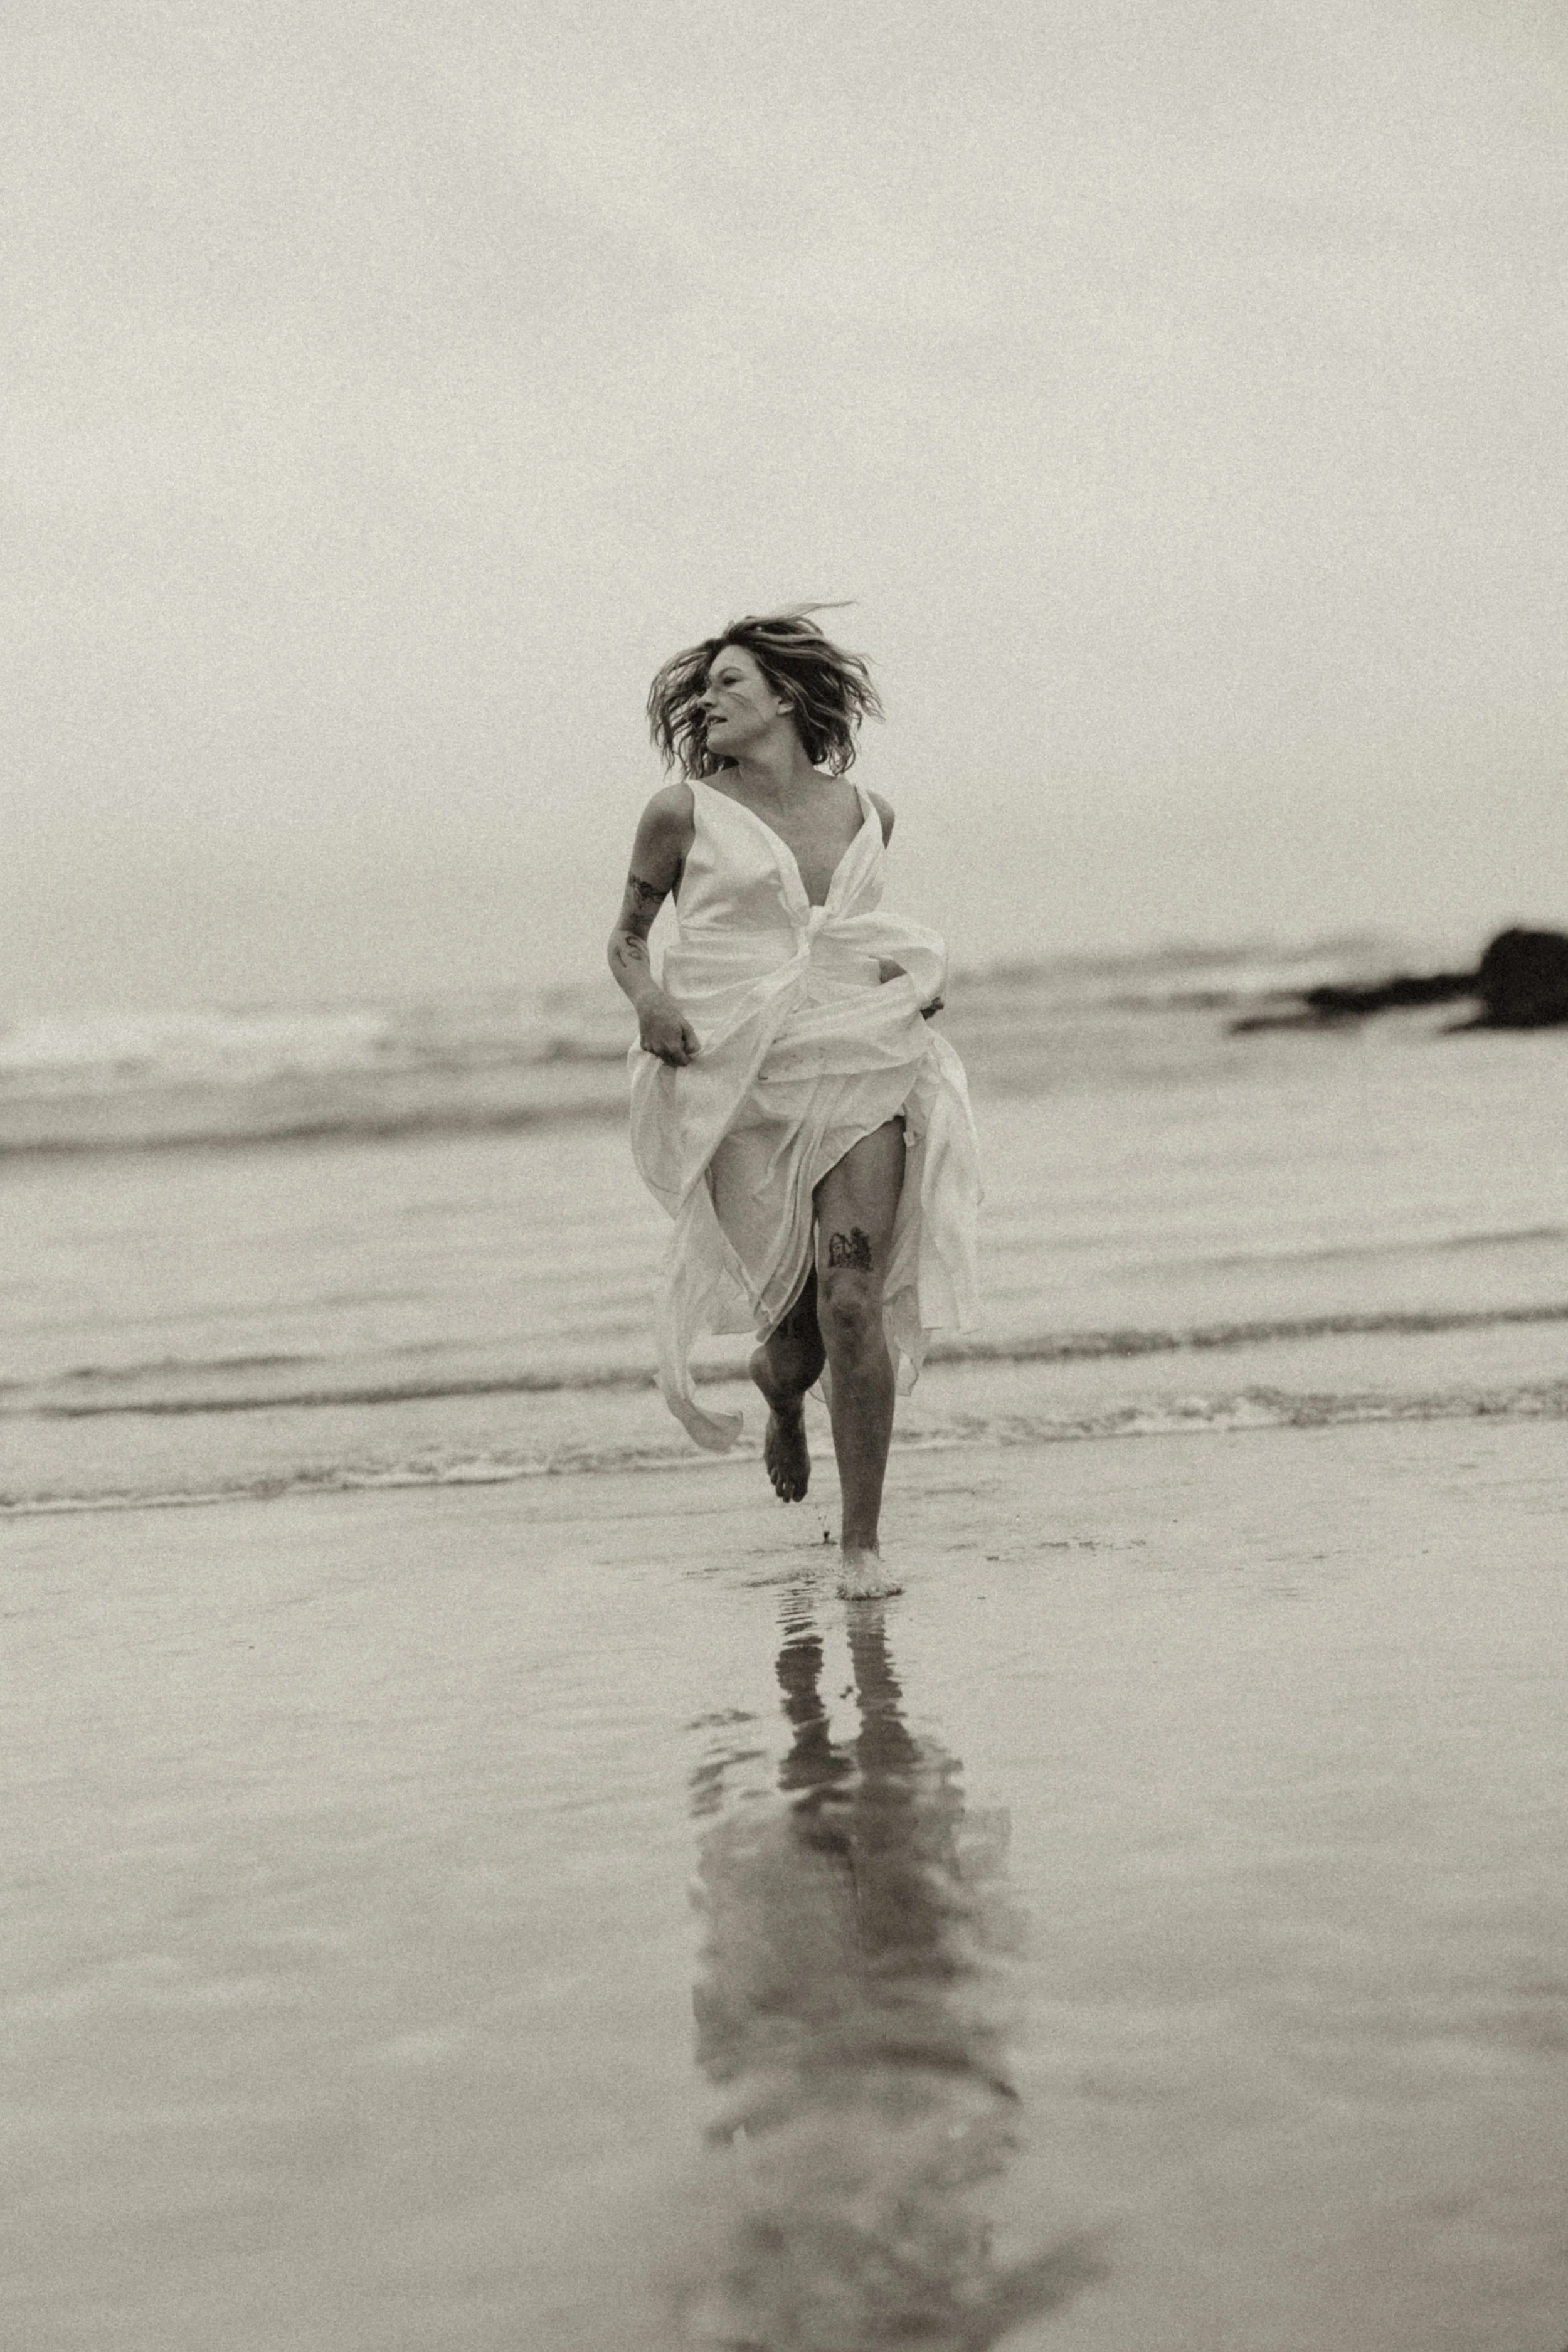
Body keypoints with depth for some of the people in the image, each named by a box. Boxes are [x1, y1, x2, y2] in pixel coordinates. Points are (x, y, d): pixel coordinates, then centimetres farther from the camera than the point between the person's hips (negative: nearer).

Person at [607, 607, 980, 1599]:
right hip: (741, 1087, -1)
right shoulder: (685, 812, 3)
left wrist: (922, 971, 10)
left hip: (860, 1071, 1)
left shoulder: (866, 813, 12)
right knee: (797, 1322, -4)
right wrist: (648, 999, -9)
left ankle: (864, 1543, -4)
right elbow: (628, 937, 12)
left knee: (854, 1303, -13)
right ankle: (782, 1403, 37)